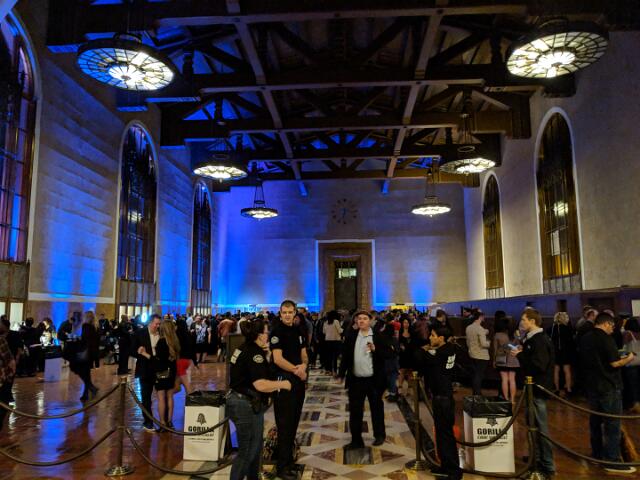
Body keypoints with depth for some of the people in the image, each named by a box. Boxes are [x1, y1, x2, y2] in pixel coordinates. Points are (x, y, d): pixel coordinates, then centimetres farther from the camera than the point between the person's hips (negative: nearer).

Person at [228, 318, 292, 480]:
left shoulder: (246, 348, 10)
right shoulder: (254, 353, -20)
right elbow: (261, 384, -28)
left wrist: (266, 355, 8)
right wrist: (283, 384, -15)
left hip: (241, 401, 10)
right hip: (247, 406, -10)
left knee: (256, 447, 21)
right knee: (247, 451, 2)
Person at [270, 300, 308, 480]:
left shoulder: (298, 331, 10)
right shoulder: (277, 331, -12)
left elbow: (303, 354, 13)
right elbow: (278, 359, -20)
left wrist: (304, 365, -9)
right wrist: (296, 370, -17)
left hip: (298, 379, 7)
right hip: (284, 379, -7)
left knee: (294, 421, 15)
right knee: (284, 424, 0)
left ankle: (287, 457, 30)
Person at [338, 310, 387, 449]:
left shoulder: (378, 337, -2)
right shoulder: (351, 337, 4)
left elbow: (385, 356, -5)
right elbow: (345, 357, 7)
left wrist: (374, 349, -20)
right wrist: (341, 374, 0)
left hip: (373, 380, -2)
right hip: (355, 380, 2)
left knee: (376, 408, 14)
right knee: (355, 411, 7)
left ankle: (379, 435, 32)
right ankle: (356, 440, 18)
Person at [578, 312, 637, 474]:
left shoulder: (584, 338, 8)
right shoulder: (605, 338, -16)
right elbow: (615, 363, -17)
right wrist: (628, 359, 1)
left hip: (592, 385, 8)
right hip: (609, 386, -8)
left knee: (595, 421, 15)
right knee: (612, 424, -2)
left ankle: (597, 454, 25)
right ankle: (612, 461, 0)